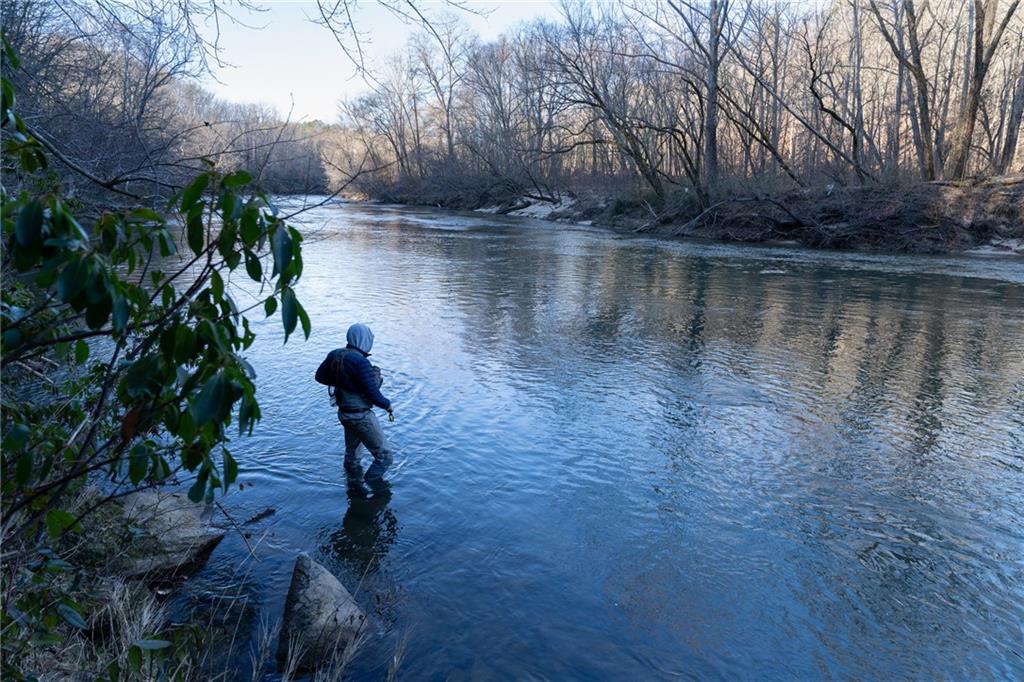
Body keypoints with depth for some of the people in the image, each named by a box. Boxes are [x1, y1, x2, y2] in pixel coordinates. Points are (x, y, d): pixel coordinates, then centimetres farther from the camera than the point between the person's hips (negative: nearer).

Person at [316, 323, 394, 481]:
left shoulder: (335, 354, -2)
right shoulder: (360, 362, -26)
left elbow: (320, 376, 13)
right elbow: (373, 394, -23)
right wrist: (387, 405, -5)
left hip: (344, 413, 9)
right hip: (361, 417, -9)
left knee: (351, 452, 30)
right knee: (384, 456, 1)